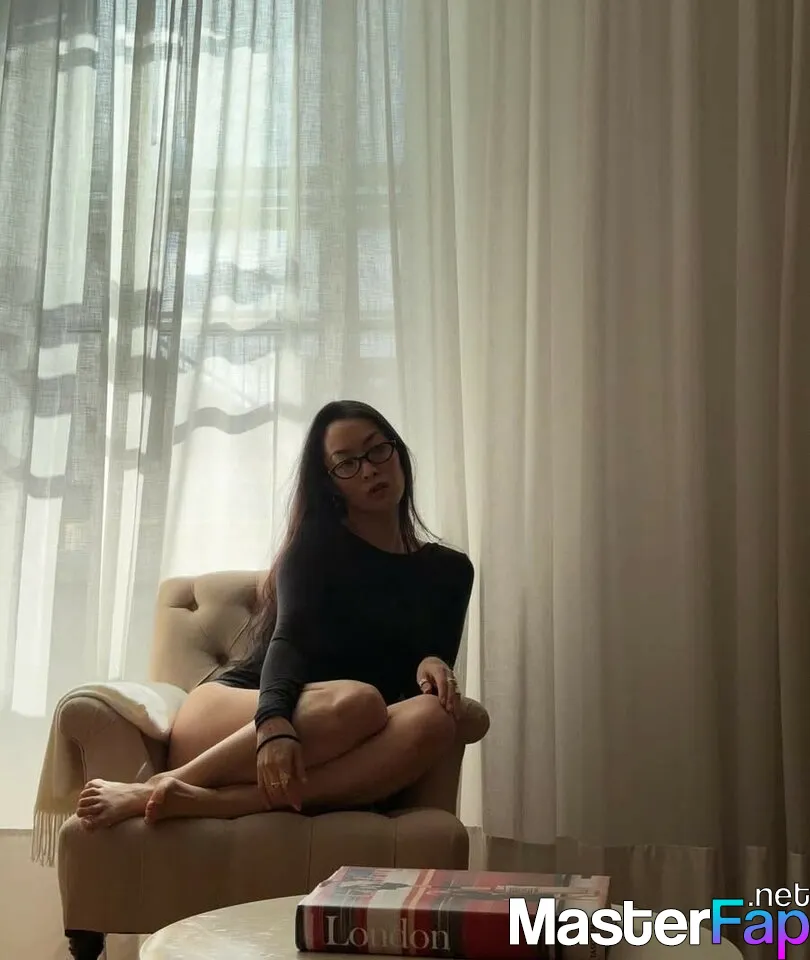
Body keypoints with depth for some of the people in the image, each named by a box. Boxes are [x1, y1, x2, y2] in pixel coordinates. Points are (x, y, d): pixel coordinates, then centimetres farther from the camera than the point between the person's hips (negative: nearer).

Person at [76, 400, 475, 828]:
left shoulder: (449, 570, 15)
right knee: (357, 703, -36)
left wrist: (431, 663, -17)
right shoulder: (315, 545, 5)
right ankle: (161, 787, -33)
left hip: (325, 770, 3)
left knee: (433, 718, -31)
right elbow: (290, 638, -14)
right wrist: (275, 721, -34)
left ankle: (211, 801, -39)